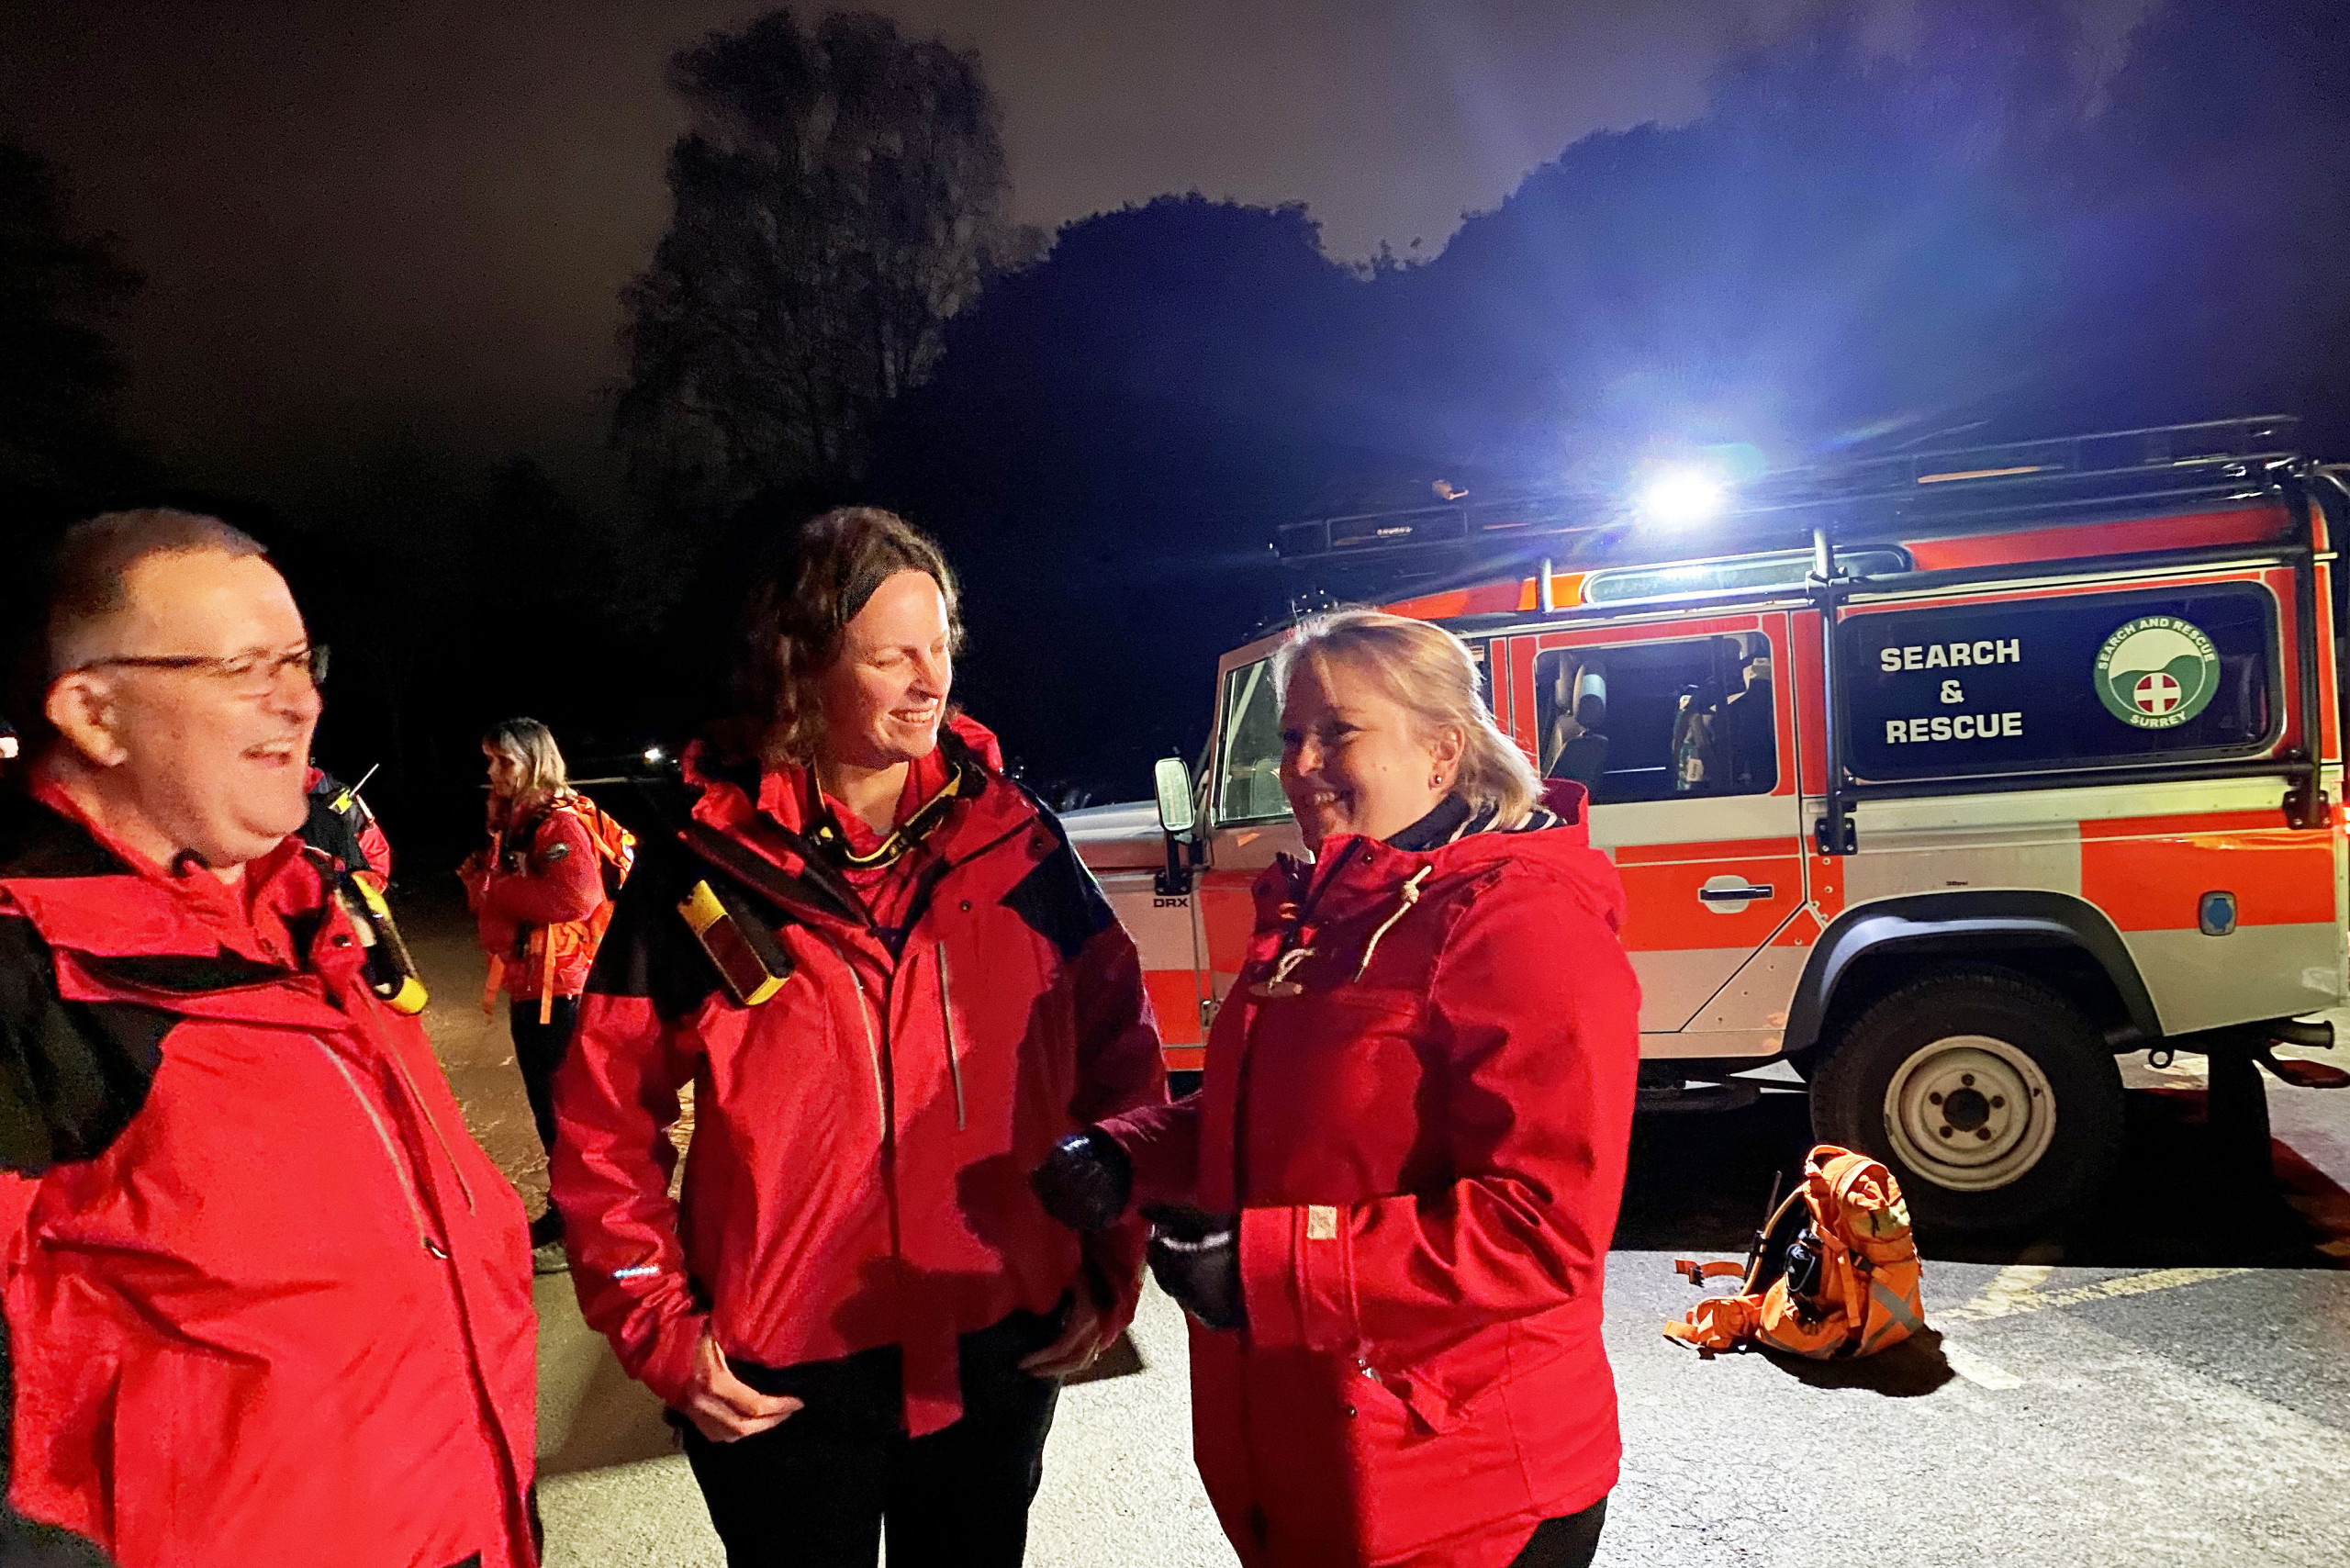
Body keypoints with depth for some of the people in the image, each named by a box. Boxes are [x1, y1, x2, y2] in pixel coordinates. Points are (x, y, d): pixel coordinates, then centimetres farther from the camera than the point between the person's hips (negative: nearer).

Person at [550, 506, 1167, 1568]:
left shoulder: (1014, 841, -5)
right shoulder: (705, 870, -9)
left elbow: (1120, 1058, 2)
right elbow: (605, 1119, -2)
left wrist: (1111, 1270, -1)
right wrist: (658, 1330, -5)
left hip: (1002, 1355, 2)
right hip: (779, 1381, -1)